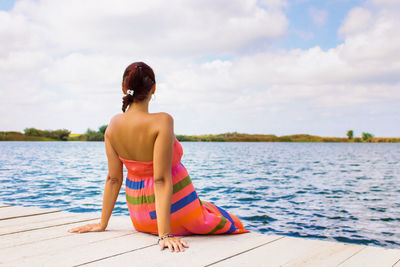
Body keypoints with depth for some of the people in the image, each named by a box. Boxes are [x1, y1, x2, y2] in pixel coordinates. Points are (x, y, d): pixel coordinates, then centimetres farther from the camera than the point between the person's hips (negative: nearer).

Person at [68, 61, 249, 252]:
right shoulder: (161, 121, -24)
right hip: (173, 207, -7)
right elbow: (161, 180, -27)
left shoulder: (114, 124, -7)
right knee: (231, 224, 17)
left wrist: (102, 224, 7)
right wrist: (165, 235, -26)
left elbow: (113, 179, -3)